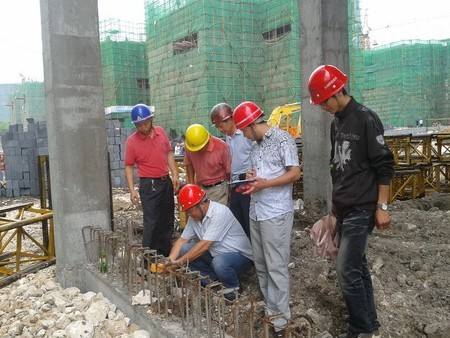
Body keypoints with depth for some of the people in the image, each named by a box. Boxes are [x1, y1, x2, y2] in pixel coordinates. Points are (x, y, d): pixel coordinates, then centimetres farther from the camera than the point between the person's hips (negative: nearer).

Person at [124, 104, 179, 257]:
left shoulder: (160, 131, 2)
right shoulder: (132, 141, -10)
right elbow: (129, 166, -5)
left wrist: (175, 174, 4)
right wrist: (132, 190, -12)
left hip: (166, 181, 5)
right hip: (149, 185, -5)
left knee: (167, 221, 14)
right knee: (151, 223, -6)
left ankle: (165, 255, 28)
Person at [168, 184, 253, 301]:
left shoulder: (219, 212, -26)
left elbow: (204, 245, -29)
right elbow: (182, 240, 3)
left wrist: (179, 262, -24)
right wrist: (170, 261, -13)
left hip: (240, 255, -7)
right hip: (216, 254, 8)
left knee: (219, 263, -38)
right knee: (184, 249, -7)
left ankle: (233, 287, -5)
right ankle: (212, 280, 4)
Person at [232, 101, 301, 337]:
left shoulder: (282, 139, -7)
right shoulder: (255, 147, 15)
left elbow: (295, 173, -12)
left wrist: (265, 184, -19)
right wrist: (250, 181, 2)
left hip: (276, 213, -8)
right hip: (255, 213, 8)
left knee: (276, 267, -2)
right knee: (261, 266, 13)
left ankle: (281, 319, 9)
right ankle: (270, 310, 25)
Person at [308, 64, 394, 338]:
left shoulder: (365, 119, -13)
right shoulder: (336, 122, 12)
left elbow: (384, 166, -14)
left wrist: (382, 207, -15)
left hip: (362, 209, -8)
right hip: (343, 208, 8)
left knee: (347, 270, -8)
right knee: (357, 266, 14)